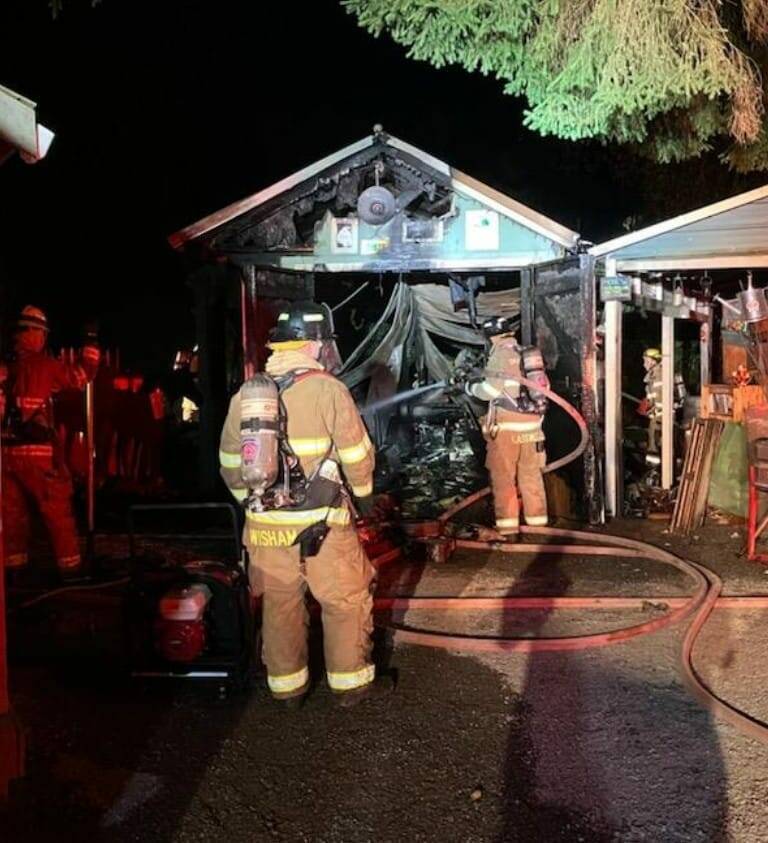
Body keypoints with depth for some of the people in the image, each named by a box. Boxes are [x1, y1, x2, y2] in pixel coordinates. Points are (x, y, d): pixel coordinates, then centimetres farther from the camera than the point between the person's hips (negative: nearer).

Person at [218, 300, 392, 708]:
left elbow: (230, 463, 9)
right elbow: (357, 454, -6)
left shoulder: (247, 393, 3)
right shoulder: (327, 389, -11)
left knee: (279, 603, 17)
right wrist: (364, 493, 12)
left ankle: (287, 685, 29)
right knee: (347, 600, 12)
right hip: (321, 522, -4)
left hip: (265, 523, 5)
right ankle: (351, 682, 22)